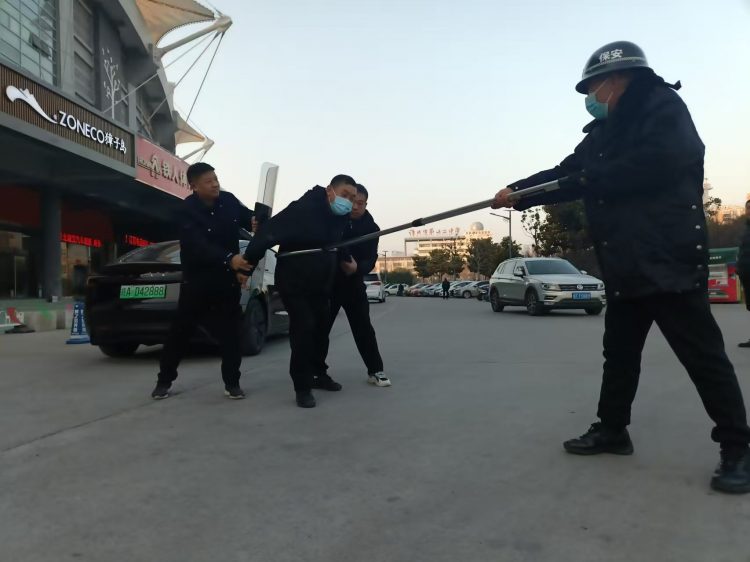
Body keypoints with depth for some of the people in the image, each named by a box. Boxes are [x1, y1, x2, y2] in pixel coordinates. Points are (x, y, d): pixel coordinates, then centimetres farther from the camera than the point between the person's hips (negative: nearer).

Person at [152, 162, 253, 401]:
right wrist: (229, 259, -45)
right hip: (197, 279, -3)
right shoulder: (187, 210, -17)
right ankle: (164, 381, 20)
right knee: (181, 329, 5)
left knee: (230, 330, 2)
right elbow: (199, 246, -30)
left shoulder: (228, 200, -4)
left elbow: (247, 217, 11)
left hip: (227, 277, 3)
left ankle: (232, 383, 11)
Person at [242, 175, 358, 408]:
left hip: (321, 284, 7)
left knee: (321, 328, 14)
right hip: (293, 282, -7)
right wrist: (247, 264, -31)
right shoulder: (303, 209, -25)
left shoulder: (341, 217, -1)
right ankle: (303, 387, -3)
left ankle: (315, 372, 36)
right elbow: (268, 233, -29)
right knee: (304, 328, -14)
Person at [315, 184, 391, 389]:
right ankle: (318, 372, 8)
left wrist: (357, 268, -32)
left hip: (353, 282, 2)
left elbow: (370, 260, -11)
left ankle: (375, 370, 16)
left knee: (363, 327, 6)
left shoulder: (371, 228, -3)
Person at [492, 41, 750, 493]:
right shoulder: (603, 132, 18)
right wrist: (517, 192, 1)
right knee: (619, 350, 15)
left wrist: (587, 179, -13)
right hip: (625, 264, 9)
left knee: (703, 356, -2)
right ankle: (612, 429, 29)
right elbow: (566, 176, 14)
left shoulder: (663, 106, -5)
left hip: (669, 258, -8)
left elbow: (656, 165, -22)